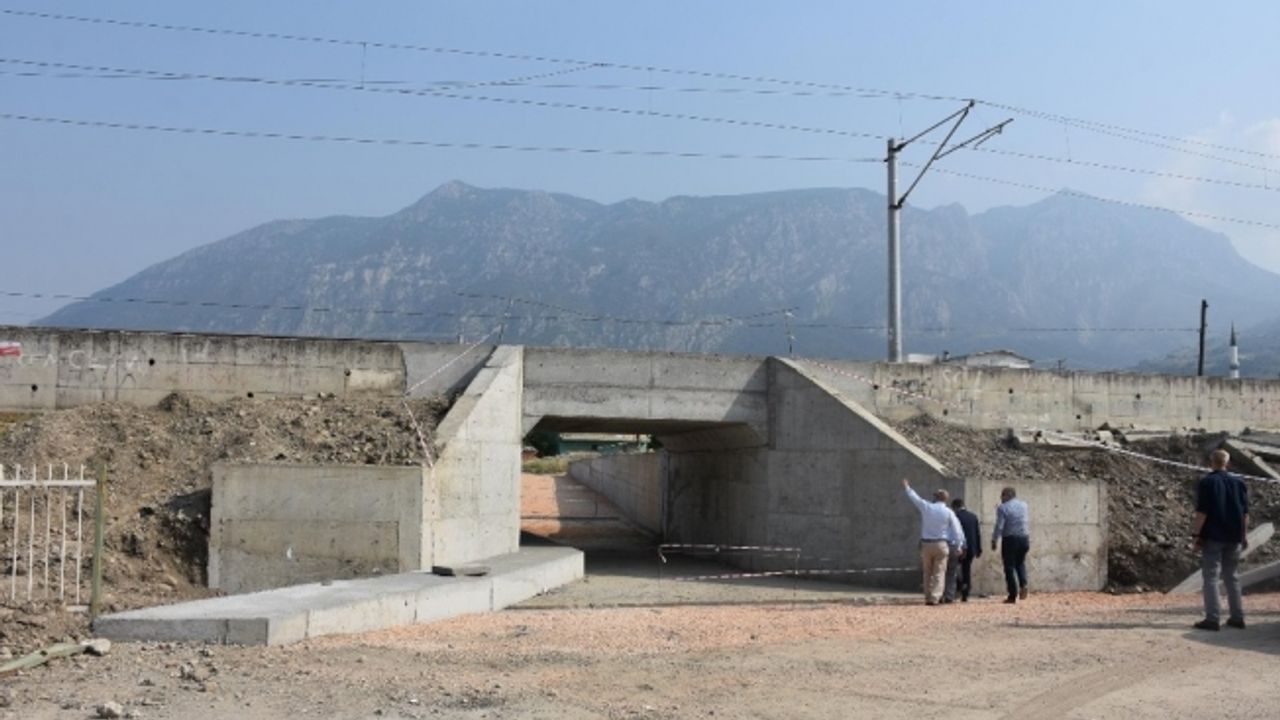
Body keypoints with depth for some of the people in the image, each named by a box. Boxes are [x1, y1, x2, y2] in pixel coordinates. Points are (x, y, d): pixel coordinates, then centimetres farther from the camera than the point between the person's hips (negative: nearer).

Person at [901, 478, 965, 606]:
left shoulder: (926, 507, -1)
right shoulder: (948, 512, -3)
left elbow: (914, 498, 16)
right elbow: (956, 529, -2)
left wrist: (907, 487, 34)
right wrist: (959, 546, 7)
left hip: (926, 544, 2)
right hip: (941, 544, -2)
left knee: (928, 573, 12)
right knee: (939, 572, 0)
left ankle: (928, 597, 13)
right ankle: (935, 597, -10)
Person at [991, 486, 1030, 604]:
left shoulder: (1002, 508, -9)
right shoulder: (1024, 505, 8)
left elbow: (999, 526, -11)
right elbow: (1028, 523, 14)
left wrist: (994, 541, -3)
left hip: (1010, 539, -5)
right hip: (1024, 538, 5)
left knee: (1009, 567, 3)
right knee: (1020, 563, 23)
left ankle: (1013, 595, 3)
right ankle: (1023, 584, -1)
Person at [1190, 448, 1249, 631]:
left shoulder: (1206, 482, -9)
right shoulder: (1239, 483, 6)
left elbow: (1202, 512, -14)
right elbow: (1245, 513, 9)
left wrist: (1195, 534, -10)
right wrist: (1244, 535, 18)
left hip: (1212, 537, -5)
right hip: (1233, 537, 5)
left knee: (1211, 576, -2)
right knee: (1231, 576, 15)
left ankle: (1212, 618, -6)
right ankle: (1237, 617, 17)